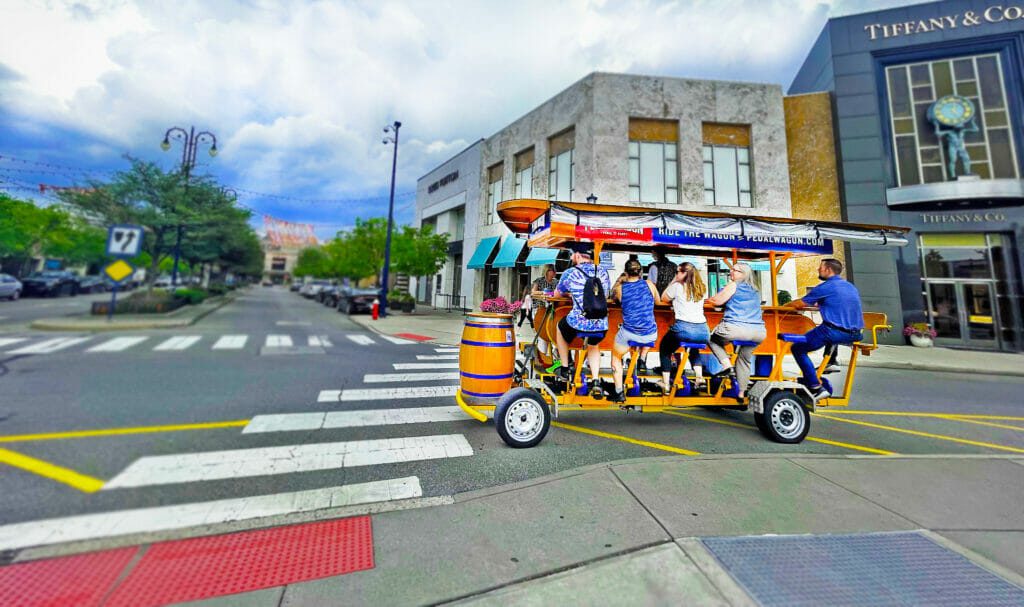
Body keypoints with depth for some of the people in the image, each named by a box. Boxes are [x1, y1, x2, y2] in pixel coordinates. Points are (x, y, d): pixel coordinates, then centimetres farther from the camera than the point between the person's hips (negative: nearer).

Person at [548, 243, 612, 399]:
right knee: (593, 345, 36)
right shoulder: (603, 273, 8)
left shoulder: (570, 273, -4)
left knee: (560, 327, 31)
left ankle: (564, 369, 37)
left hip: (577, 324, -3)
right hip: (601, 326, 4)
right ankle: (596, 381, 18)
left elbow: (556, 294, 12)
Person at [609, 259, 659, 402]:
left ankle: (619, 393, 19)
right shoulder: (649, 284, 0)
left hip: (628, 334, -2)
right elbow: (657, 301, 18)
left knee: (616, 357, 24)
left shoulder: (620, 288, -4)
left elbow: (613, 298, 18)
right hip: (650, 335, 2)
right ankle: (642, 360, 31)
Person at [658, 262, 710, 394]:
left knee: (664, 348, 19)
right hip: (703, 331, 6)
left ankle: (666, 383, 13)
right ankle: (699, 376, 20)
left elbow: (663, 299, 13)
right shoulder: (702, 288, 14)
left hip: (683, 329, -5)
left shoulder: (677, 286, -1)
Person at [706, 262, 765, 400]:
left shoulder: (733, 285, 2)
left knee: (712, 337, 19)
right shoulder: (755, 290, 22)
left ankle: (727, 366, 1)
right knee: (745, 359, 24)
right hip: (759, 332, 7)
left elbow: (717, 301, -4)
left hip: (736, 329, -7)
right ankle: (741, 393, 25)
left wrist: (707, 299, 14)